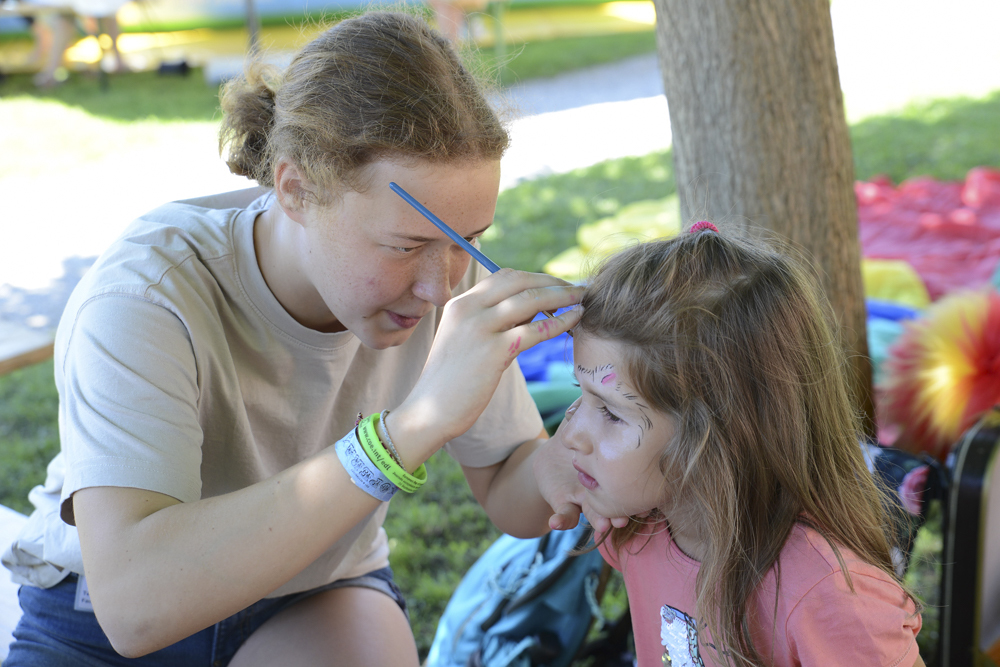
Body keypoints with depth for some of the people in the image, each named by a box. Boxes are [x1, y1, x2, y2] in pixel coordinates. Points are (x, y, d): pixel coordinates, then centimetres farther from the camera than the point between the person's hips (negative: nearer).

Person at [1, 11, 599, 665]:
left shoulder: (441, 270, -17)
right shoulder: (141, 295, -30)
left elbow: (512, 501, -9)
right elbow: (133, 603, -42)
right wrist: (414, 425, -48)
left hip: (316, 596, 2)